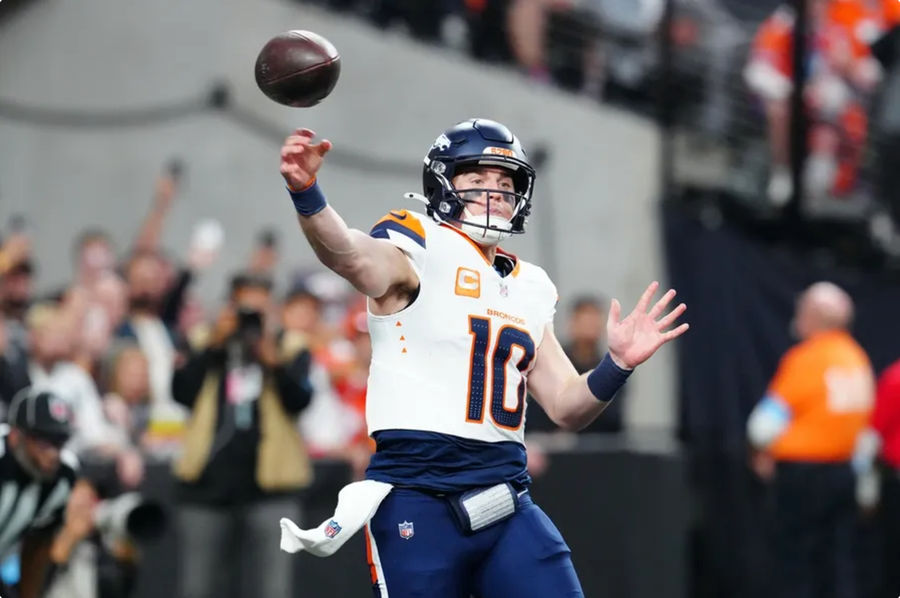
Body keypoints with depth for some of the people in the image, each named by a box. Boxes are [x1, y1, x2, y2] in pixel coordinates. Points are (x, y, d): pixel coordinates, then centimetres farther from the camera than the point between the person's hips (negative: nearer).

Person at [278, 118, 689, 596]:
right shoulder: (418, 251, -1)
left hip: (505, 498, 6)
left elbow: (566, 407, 20)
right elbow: (349, 253, -25)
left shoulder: (528, 287, 18)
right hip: (418, 498, -6)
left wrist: (616, 364, 0)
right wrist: (306, 194, -46)